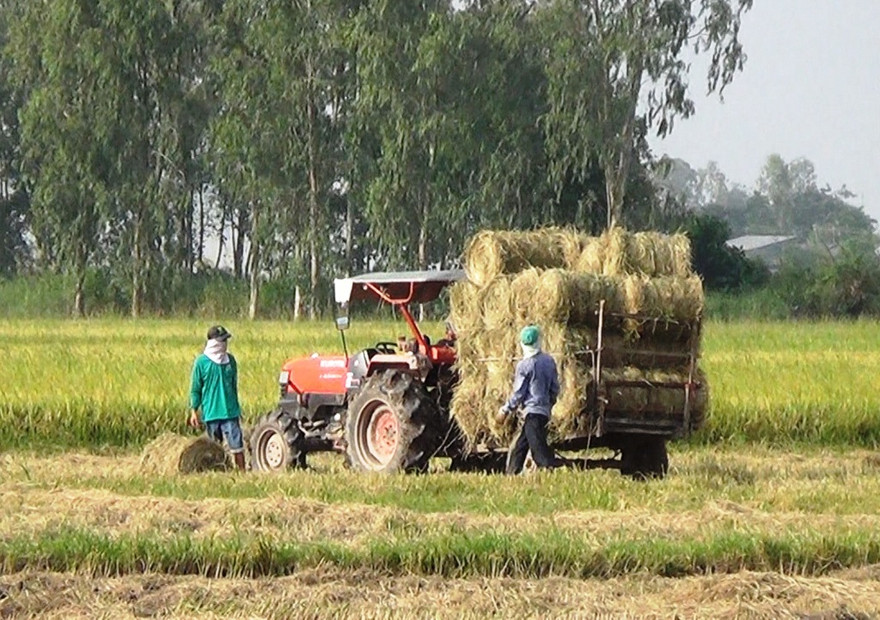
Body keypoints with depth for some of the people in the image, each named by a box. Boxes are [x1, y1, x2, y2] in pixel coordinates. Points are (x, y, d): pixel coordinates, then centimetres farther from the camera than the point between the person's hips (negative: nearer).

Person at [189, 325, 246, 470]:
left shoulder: (230, 360, 7)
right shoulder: (201, 362, -4)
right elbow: (195, 389, 0)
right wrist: (194, 411, -6)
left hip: (230, 412, 2)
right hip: (211, 413, -2)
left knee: (236, 445, -6)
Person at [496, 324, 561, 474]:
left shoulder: (525, 365, -12)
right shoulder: (549, 361, 6)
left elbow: (518, 393, -9)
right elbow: (555, 388, 12)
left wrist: (505, 411, 3)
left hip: (532, 411, -8)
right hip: (545, 411, 8)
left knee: (540, 451, -12)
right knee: (519, 448, 15)